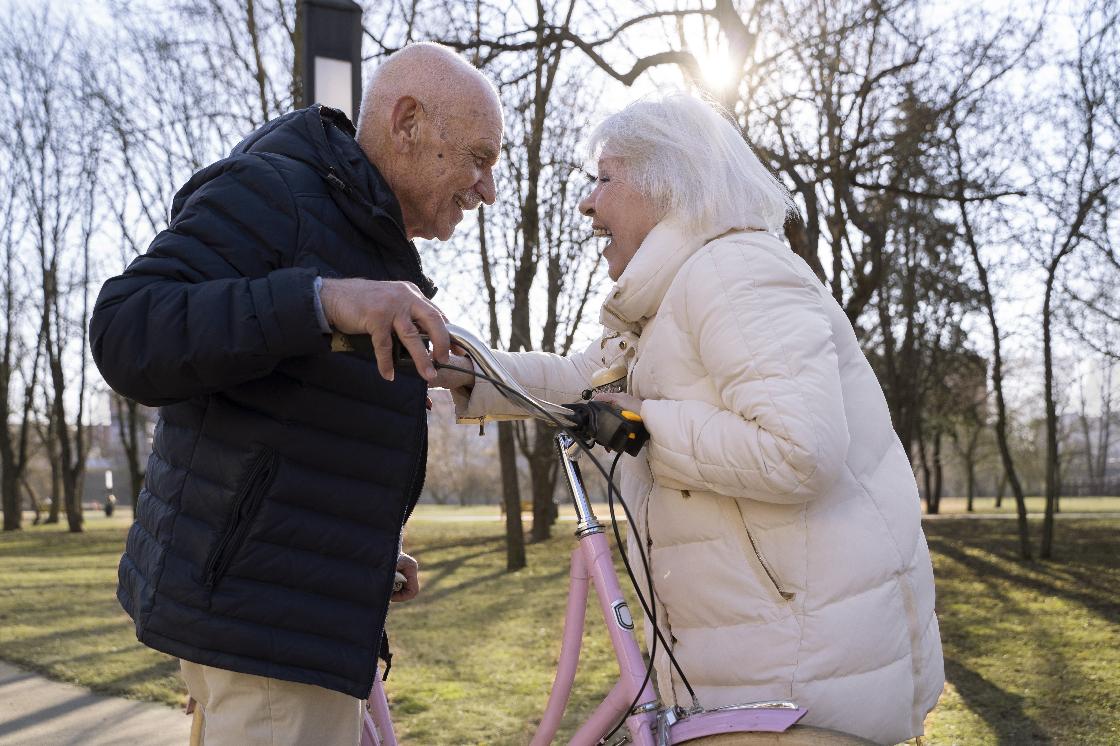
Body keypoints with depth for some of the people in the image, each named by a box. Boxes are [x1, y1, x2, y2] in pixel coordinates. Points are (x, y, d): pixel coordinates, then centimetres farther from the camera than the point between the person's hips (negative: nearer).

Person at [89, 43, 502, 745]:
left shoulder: (372, 247, 19)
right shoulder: (269, 191, -11)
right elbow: (128, 336, -24)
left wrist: (370, 552, 15)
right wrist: (322, 300, -35)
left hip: (302, 603, 10)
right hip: (259, 610, -10)